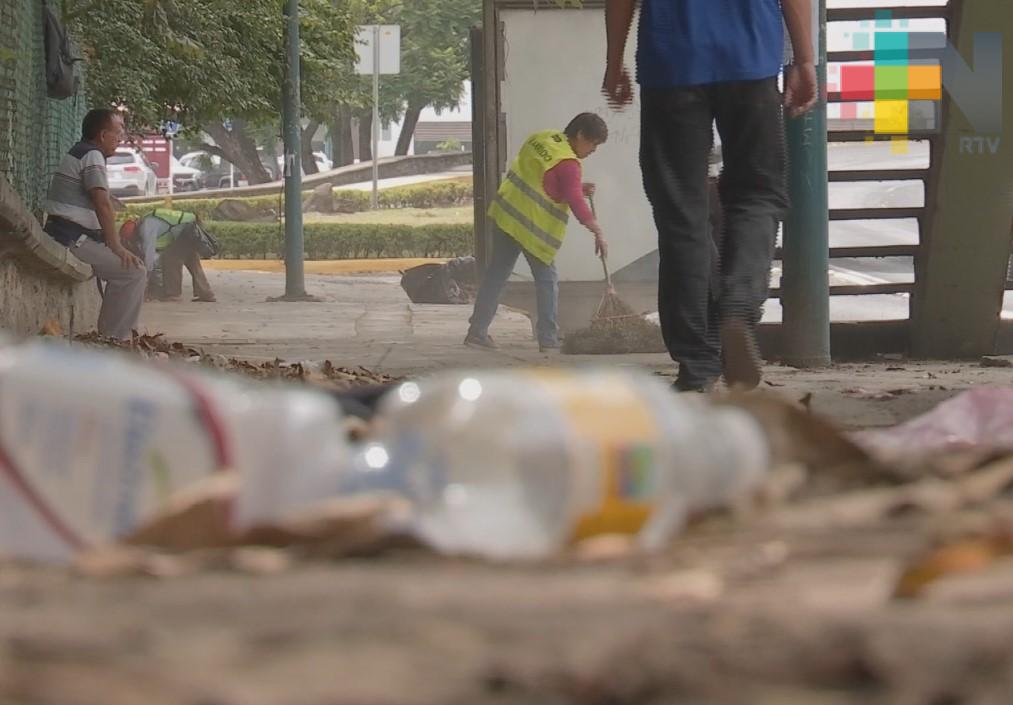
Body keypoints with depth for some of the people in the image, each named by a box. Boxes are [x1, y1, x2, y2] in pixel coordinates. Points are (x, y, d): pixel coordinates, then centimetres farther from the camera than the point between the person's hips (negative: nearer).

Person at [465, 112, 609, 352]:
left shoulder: (540, 139, 10)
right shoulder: (567, 164, -15)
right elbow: (576, 203, -21)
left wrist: (578, 189, 13)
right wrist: (598, 233, -18)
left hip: (505, 213, 8)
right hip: (533, 227, -8)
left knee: (496, 274, 13)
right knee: (546, 279, 4)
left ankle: (477, 332, 16)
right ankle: (548, 339, 4)